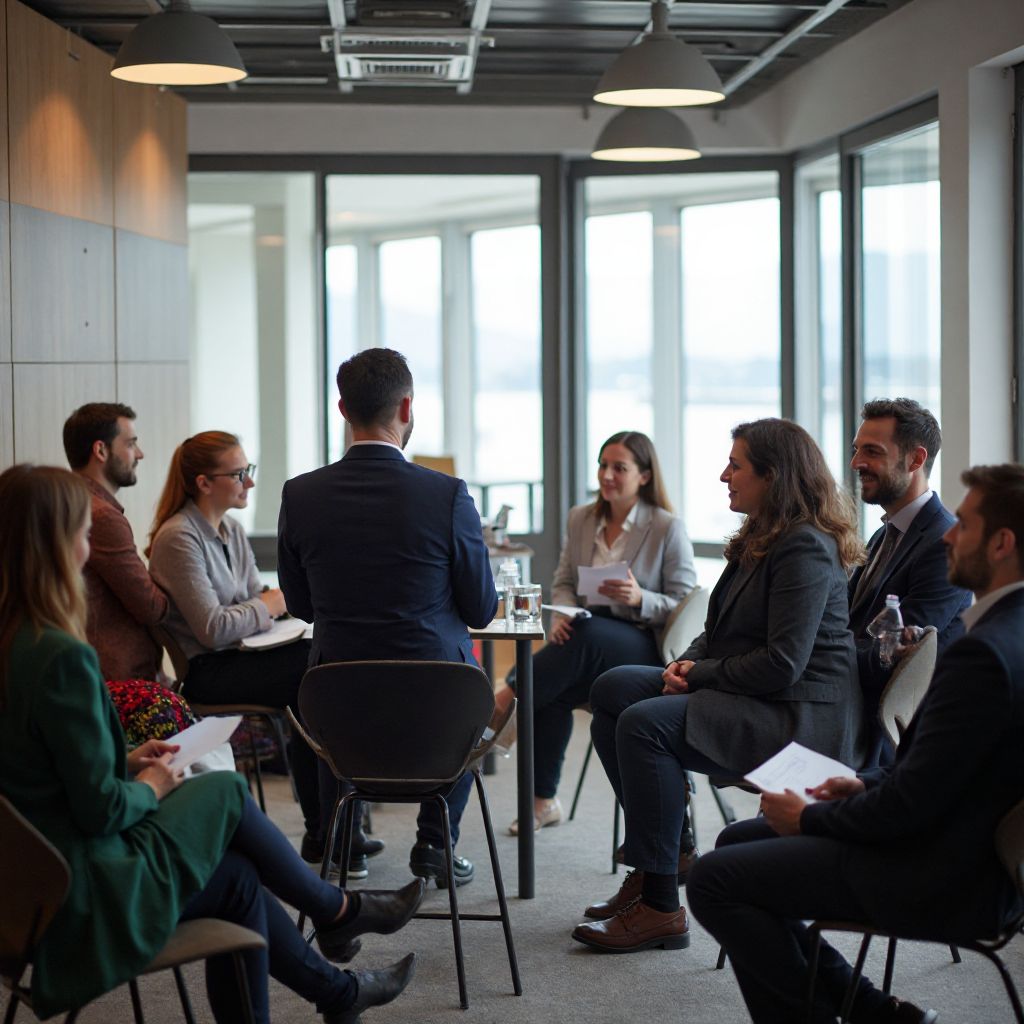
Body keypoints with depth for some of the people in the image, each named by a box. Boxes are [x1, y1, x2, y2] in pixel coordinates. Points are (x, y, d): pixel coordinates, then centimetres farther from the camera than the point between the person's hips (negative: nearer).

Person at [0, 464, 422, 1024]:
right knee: (225, 793, 10)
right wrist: (150, 786, -3)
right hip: (85, 891, -8)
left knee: (236, 874, 18)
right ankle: (337, 910, 31)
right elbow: (102, 810, -22)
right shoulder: (62, 657, -26)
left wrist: (124, 761, 10)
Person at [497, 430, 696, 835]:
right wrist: (562, 614, -8)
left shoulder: (668, 528, -3)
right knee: (551, 694, -29)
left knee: (587, 633, -38)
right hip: (589, 648, 4)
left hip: (645, 648, -4)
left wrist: (639, 598, -22)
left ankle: (505, 700, -26)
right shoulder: (580, 518, 13)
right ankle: (543, 802, -16)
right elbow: (563, 583, 16)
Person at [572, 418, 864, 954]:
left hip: (798, 718, -11)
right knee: (611, 689, 3)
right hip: (745, 695, 11)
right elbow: (724, 631, 21)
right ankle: (669, 848, 4)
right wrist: (687, 663, 0)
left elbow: (782, 665, -24)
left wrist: (701, 674, -13)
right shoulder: (761, 538, 15)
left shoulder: (806, 549, -18)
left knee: (644, 723, -27)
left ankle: (660, 908, -21)